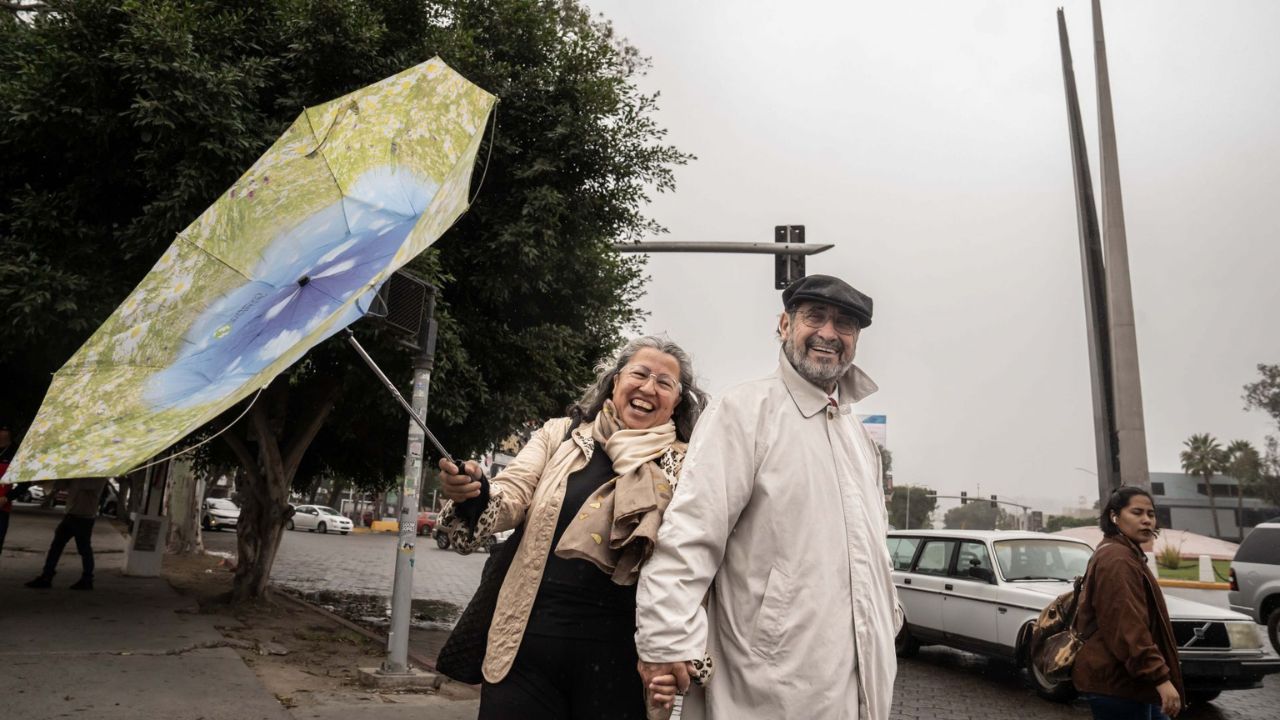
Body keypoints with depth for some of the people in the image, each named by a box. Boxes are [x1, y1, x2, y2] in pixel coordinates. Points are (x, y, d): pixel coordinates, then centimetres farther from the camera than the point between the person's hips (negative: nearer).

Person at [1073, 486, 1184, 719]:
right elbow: (1128, 628, -26)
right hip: (1117, 682, -11)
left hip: (1124, 680, 11)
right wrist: (1161, 677, -29)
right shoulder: (1117, 560, -18)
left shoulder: (1124, 555, 17)